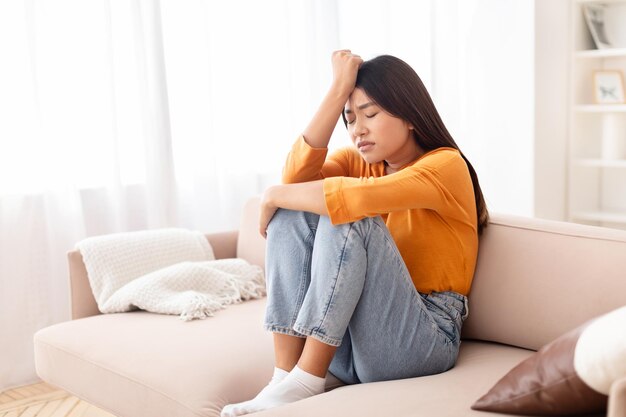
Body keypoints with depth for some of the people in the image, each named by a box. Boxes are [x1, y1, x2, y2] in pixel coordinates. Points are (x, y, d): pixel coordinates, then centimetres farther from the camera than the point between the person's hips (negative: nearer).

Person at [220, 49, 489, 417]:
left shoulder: (446, 165, -8)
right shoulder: (359, 162, 12)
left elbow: (352, 198, -27)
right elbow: (297, 177, -11)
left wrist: (274, 195, -12)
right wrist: (339, 90, -9)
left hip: (422, 341, -6)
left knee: (348, 220, -26)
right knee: (292, 212, -11)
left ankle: (306, 381, -23)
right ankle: (285, 372, -20)